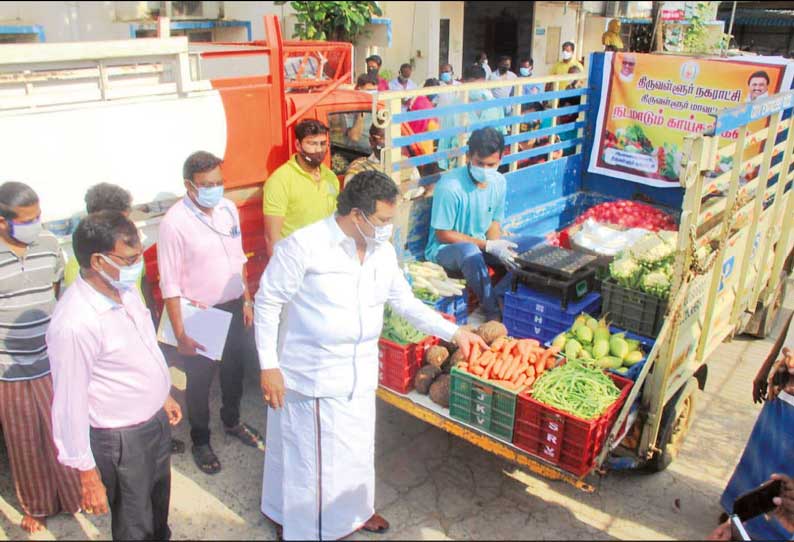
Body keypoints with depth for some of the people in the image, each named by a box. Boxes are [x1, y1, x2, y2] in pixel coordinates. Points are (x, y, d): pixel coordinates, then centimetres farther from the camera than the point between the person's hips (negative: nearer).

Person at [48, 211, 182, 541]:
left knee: (158, 504, 30)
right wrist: (88, 475, -16)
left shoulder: (123, 289, -6)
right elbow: (70, 405, -24)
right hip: (122, 439, -7)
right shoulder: (74, 324, -32)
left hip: (155, 420, 7)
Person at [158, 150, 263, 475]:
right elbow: (170, 284, -18)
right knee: (199, 380, 13)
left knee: (234, 369, 23)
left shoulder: (228, 209, -3)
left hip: (234, 306, 6)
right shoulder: (175, 223, -21)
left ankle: (232, 422, 49)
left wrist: (247, 301, 11)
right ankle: (200, 441, 35)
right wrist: (180, 333, -18)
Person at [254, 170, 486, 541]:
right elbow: (268, 304, -13)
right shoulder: (304, 246, -20)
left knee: (356, 449, 22)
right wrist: (269, 366, -15)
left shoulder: (383, 251, 0)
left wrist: (453, 333, 4)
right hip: (311, 374, -6)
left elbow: (406, 302, 10)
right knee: (304, 453, 11)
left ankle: (354, 511, 48)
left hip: (359, 372, 6)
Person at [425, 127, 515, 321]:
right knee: (470, 251, -39)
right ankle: (492, 311, -21)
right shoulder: (450, 186, -23)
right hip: (445, 249, -6)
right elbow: (443, 234, -18)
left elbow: (494, 222, 7)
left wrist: (498, 245, -16)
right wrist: (488, 245, -23)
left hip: (481, 246, 6)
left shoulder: (499, 182, -4)